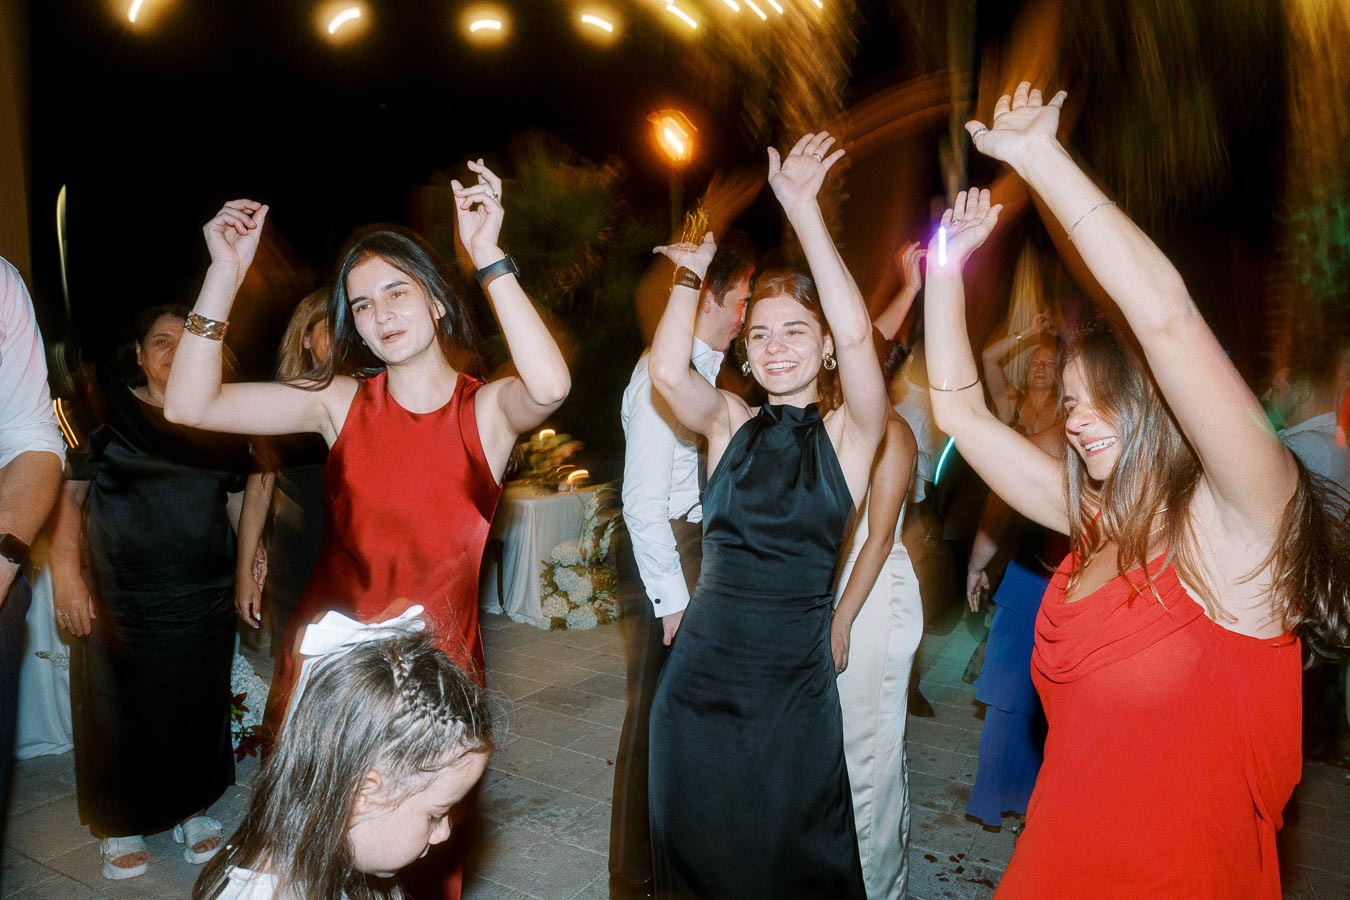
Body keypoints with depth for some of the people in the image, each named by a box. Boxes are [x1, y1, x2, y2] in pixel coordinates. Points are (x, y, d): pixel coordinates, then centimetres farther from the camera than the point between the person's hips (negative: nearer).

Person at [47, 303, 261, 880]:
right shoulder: (106, 415, 0)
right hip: (120, 599, -2)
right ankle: (120, 826, 21)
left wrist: (249, 564, 5)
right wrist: (67, 575, -13)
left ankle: (192, 810, 26)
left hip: (203, 599, 3)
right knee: (120, 710, 4)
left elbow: (240, 500, 13)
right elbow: (69, 495, -4)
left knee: (198, 705, 8)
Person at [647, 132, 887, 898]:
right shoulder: (730, 423, 2)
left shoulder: (850, 432, -5)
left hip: (794, 682, -1)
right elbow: (667, 370, -16)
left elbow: (856, 334, -22)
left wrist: (803, 208, -23)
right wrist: (691, 273, -8)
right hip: (703, 675, 2)